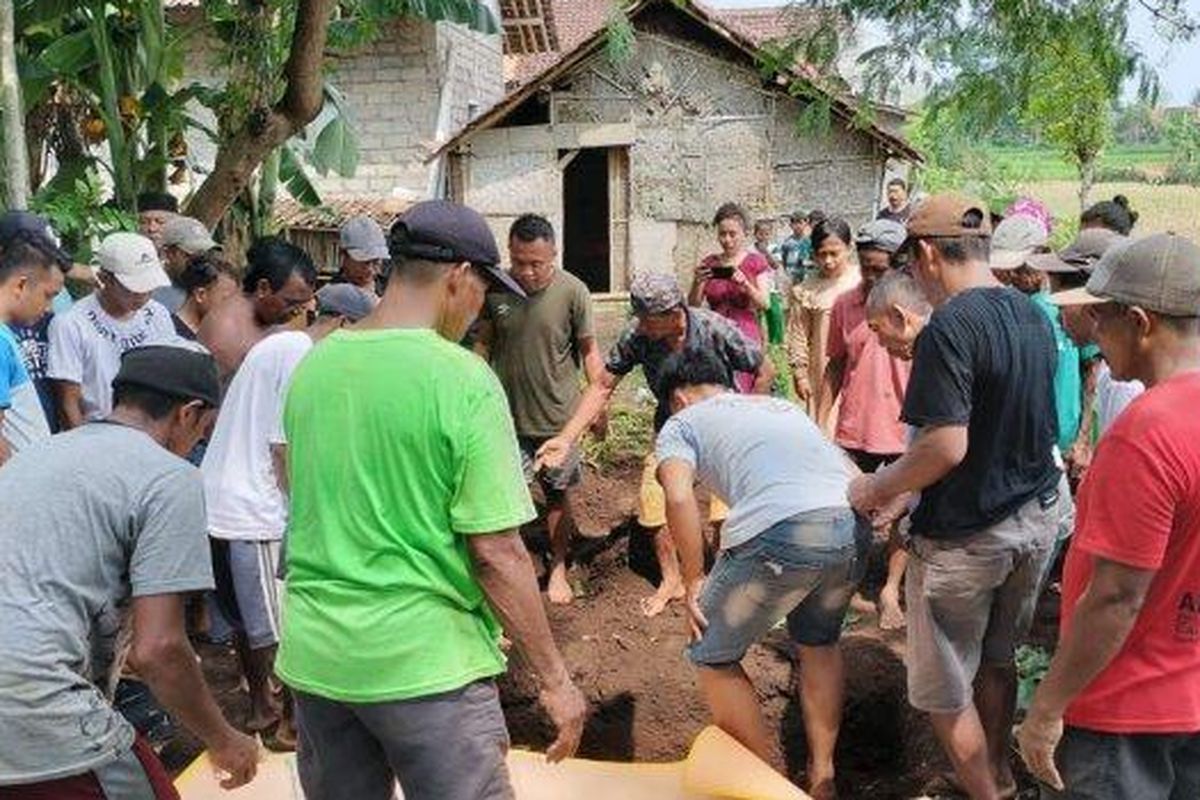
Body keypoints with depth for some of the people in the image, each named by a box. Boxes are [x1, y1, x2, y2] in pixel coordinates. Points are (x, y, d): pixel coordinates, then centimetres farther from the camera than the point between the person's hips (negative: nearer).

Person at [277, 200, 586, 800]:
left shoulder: (313, 363, 3)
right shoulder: (463, 381, -16)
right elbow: (496, 553, -16)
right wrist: (554, 679, -7)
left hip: (313, 653, 7)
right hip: (423, 660, -6)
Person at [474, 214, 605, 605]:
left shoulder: (573, 291, -11)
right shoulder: (495, 288, -5)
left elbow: (589, 351, -3)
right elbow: (484, 343, 8)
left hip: (558, 418, -1)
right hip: (508, 416, 1)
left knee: (560, 496, 13)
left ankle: (558, 569, 31)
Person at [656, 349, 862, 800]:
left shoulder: (681, 424, 18)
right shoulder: (782, 406, 34)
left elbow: (679, 497, -3)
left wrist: (693, 581, 6)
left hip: (778, 532, -6)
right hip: (853, 527, 6)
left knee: (714, 658, 18)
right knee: (819, 642, 33)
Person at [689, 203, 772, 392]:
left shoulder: (756, 261, 4)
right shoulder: (709, 264, 11)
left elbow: (765, 303, -3)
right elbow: (693, 305, 8)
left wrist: (745, 284, -20)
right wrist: (697, 283, -10)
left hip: (745, 338, -2)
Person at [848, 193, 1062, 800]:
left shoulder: (948, 329, -23)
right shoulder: (1033, 315, 4)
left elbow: (946, 447, -28)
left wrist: (877, 489, -11)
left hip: (967, 535, -8)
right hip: (1037, 516, 9)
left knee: (945, 690, 10)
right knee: (999, 658, 27)